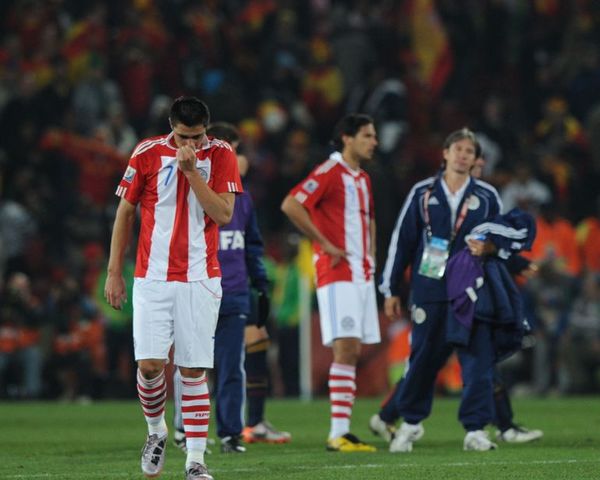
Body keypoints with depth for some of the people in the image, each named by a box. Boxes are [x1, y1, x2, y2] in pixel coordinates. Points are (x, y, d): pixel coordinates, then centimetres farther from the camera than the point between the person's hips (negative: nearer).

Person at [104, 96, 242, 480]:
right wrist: (114, 271, 6)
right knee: (150, 364, -9)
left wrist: (192, 170, -16)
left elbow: (223, 214, -9)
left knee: (194, 370, -2)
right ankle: (156, 431, 18)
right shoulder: (147, 153, 1)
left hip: (201, 279, 0)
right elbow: (125, 212, 8)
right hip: (153, 277, 0)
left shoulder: (221, 155, 0)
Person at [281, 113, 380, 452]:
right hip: (338, 275, -8)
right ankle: (338, 434, -14)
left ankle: (343, 430, 10)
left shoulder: (363, 179, 18)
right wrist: (325, 244, -17)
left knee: (354, 351, 7)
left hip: (362, 276, 9)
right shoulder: (329, 172, -9)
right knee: (345, 348, -13)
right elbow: (291, 205, -20)